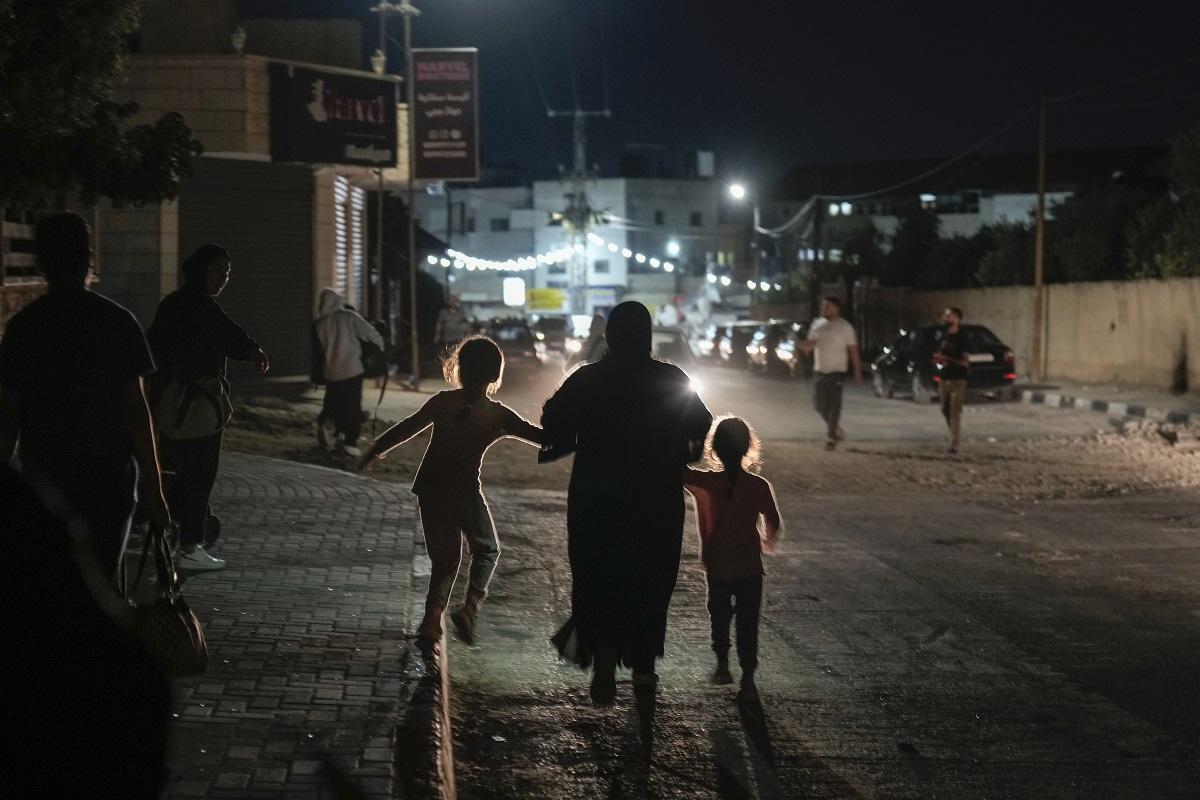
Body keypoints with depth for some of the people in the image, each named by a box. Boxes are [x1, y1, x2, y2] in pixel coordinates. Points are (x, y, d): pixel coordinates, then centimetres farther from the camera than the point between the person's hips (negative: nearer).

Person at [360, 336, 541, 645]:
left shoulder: (442, 403, -4)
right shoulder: (498, 416, -12)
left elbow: (405, 428, 5)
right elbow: (541, 436, -9)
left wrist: (375, 450, 19)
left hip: (430, 490, 3)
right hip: (464, 492, -3)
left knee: (444, 558, 17)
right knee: (486, 550, 19)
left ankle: (432, 621, 8)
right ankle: (470, 608, 1)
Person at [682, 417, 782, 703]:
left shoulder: (704, 483, -15)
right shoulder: (758, 486, -13)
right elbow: (774, 524, -3)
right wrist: (766, 542, 15)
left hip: (717, 569, 0)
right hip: (750, 569, 0)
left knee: (720, 618, 24)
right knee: (748, 625, 10)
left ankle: (722, 665, 31)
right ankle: (748, 680, 10)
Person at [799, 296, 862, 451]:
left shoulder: (845, 327, -5)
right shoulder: (817, 325, 9)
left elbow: (853, 351, -3)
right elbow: (809, 345, 16)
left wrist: (857, 373, -7)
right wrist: (806, 347, -10)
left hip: (836, 370, -5)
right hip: (819, 370, 5)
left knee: (834, 404, -6)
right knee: (819, 403, 5)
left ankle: (831, 436, 2)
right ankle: (836, 429, 24)